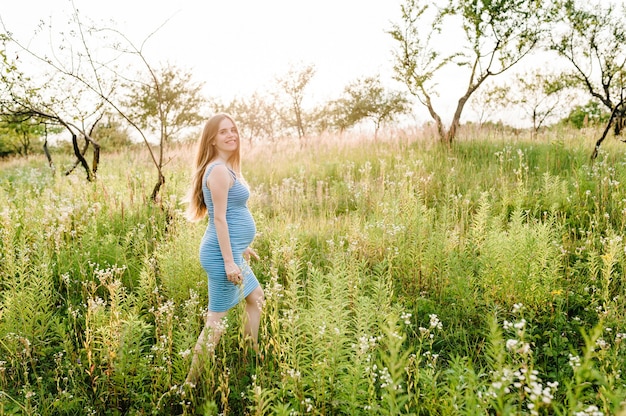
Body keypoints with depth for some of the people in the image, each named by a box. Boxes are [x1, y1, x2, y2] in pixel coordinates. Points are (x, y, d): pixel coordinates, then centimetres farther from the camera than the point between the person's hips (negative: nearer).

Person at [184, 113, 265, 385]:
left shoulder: (226, 168, 14)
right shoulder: (219, 170, -16)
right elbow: (219, 218, -20)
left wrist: (242, 248, 24)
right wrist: (229, 261, -21)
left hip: (232, 251, 11)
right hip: (222, 254, -11)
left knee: (256, 298, 23)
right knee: (217, 318, -3)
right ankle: (193, 381, 8)